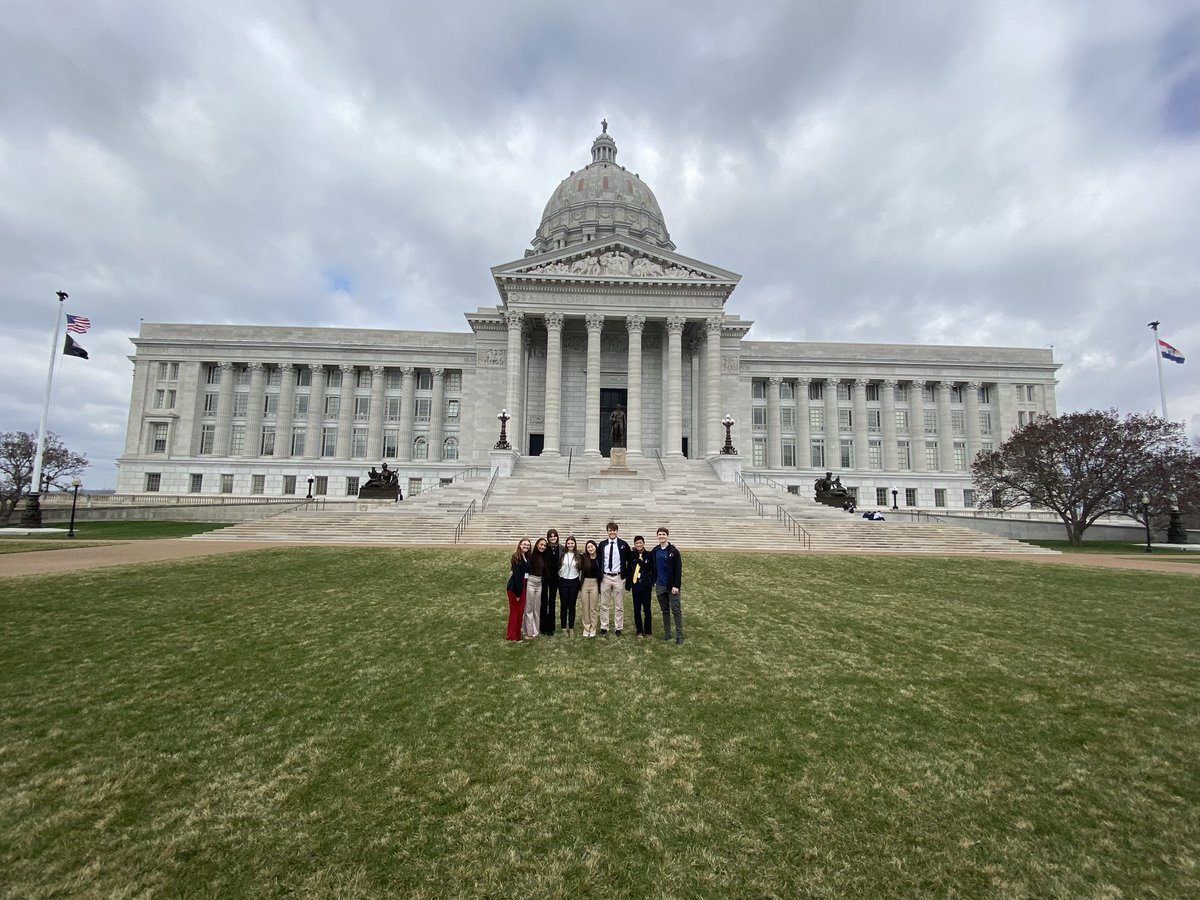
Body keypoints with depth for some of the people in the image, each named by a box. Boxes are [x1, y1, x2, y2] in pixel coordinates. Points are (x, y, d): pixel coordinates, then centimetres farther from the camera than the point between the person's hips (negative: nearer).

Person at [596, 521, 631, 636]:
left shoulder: (623, 545, 0)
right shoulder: (602, 544, 4)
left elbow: (629, 560, 7)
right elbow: (598, 559, 11)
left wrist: (627, 574, 2)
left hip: (619, 577, -1)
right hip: (605, 577, 1)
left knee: (619, 605, 5)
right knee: (604, 604, 6)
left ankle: (618, 628, 13)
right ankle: (604, 628, 15)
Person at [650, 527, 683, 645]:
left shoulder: (673, 551, -10)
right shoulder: (655, 551, 5)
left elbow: (678, 569, -12)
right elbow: (654, 567, 14)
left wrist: (676, 585, -15)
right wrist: (654, 581, 9)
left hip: (672, 586, -5)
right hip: (660, 586, 5)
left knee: (676, 611, -1)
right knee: (665, 610, 13)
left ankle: (679, 635, 5)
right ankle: (667, 633, 23)